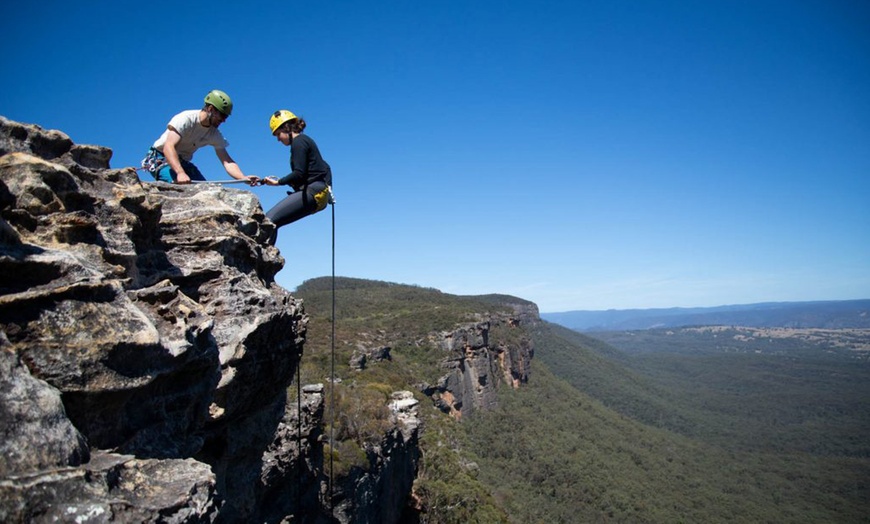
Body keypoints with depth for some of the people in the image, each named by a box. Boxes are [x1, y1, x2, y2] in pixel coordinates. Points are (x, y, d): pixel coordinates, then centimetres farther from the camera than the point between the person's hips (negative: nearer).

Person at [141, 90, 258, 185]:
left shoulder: (214, 134, -6)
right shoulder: (186, 119, -24)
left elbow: (227, 161, -12)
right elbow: (168, 147, -36)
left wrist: (243, 178, -32)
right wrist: (180, 173, -52)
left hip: (182, 162, 6)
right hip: (160, 159, -6)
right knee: (180, 185, -34)